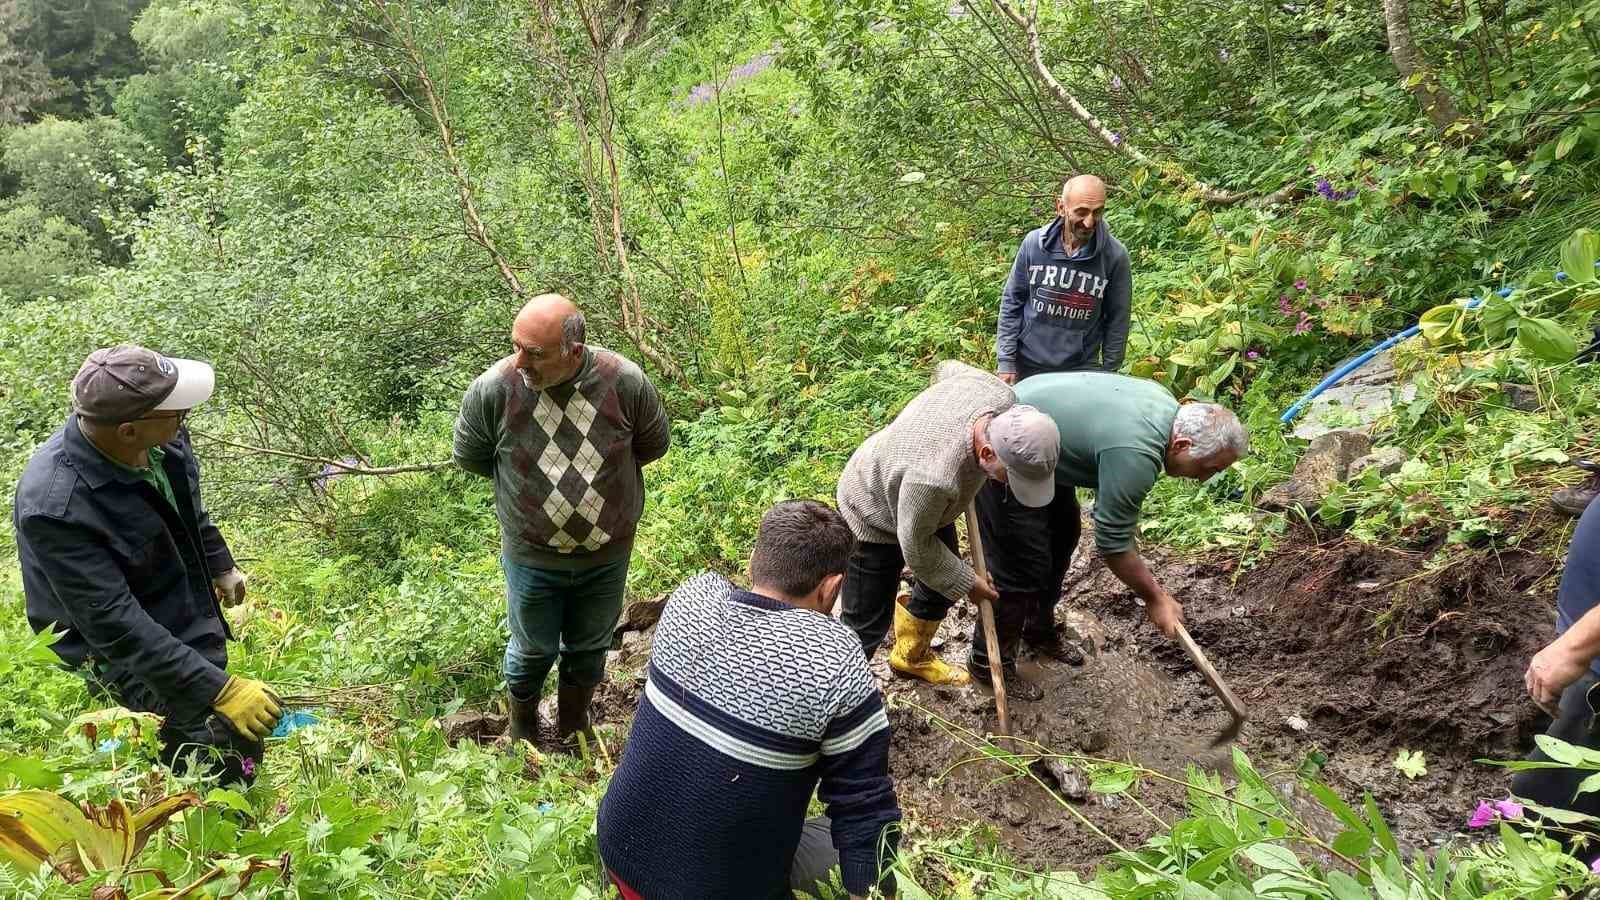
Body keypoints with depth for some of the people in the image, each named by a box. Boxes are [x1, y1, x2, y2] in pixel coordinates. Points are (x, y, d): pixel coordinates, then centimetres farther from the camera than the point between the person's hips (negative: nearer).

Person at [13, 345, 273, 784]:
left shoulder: (160, 437, -14)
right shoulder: (55, 505, -34)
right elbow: (115, 622, -32)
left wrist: (221, 565, 23)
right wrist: (219, 690, -34)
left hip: (193, 615, 7)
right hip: (125, 649, -7)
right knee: (234, 743, -16)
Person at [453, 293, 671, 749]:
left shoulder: (626, 382, -23)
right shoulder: (492, 390, -24)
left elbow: (653, 444, -2)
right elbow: (470, 457, -4)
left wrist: (596, 473, 1)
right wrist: (527, 478, 1)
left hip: (608, 554, 1)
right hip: (532, 556, -1)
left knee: (590, 645, 23)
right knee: (533, 649, 20)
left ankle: (574, 724, 50)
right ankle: (522, 730, 50)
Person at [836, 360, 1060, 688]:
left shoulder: (1000, 394, -27)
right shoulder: (935, 477, -47)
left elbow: (948, 369, -2)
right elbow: (917, 548, -26)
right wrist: (967, 583, -11)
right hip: (874, 518, -8)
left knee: (944, 583, 23)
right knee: (867, 626, -3)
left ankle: (911, 658, 48)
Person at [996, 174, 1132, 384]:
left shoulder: (1115, 255, -11)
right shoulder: (1034, 243, -9)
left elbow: (1117, 320, -3)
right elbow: (1011, 302, -2)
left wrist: (1109, 372, 0)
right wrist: (1006, 361, -4)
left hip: (1082, 370, -1)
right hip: (1027, 365, 1)